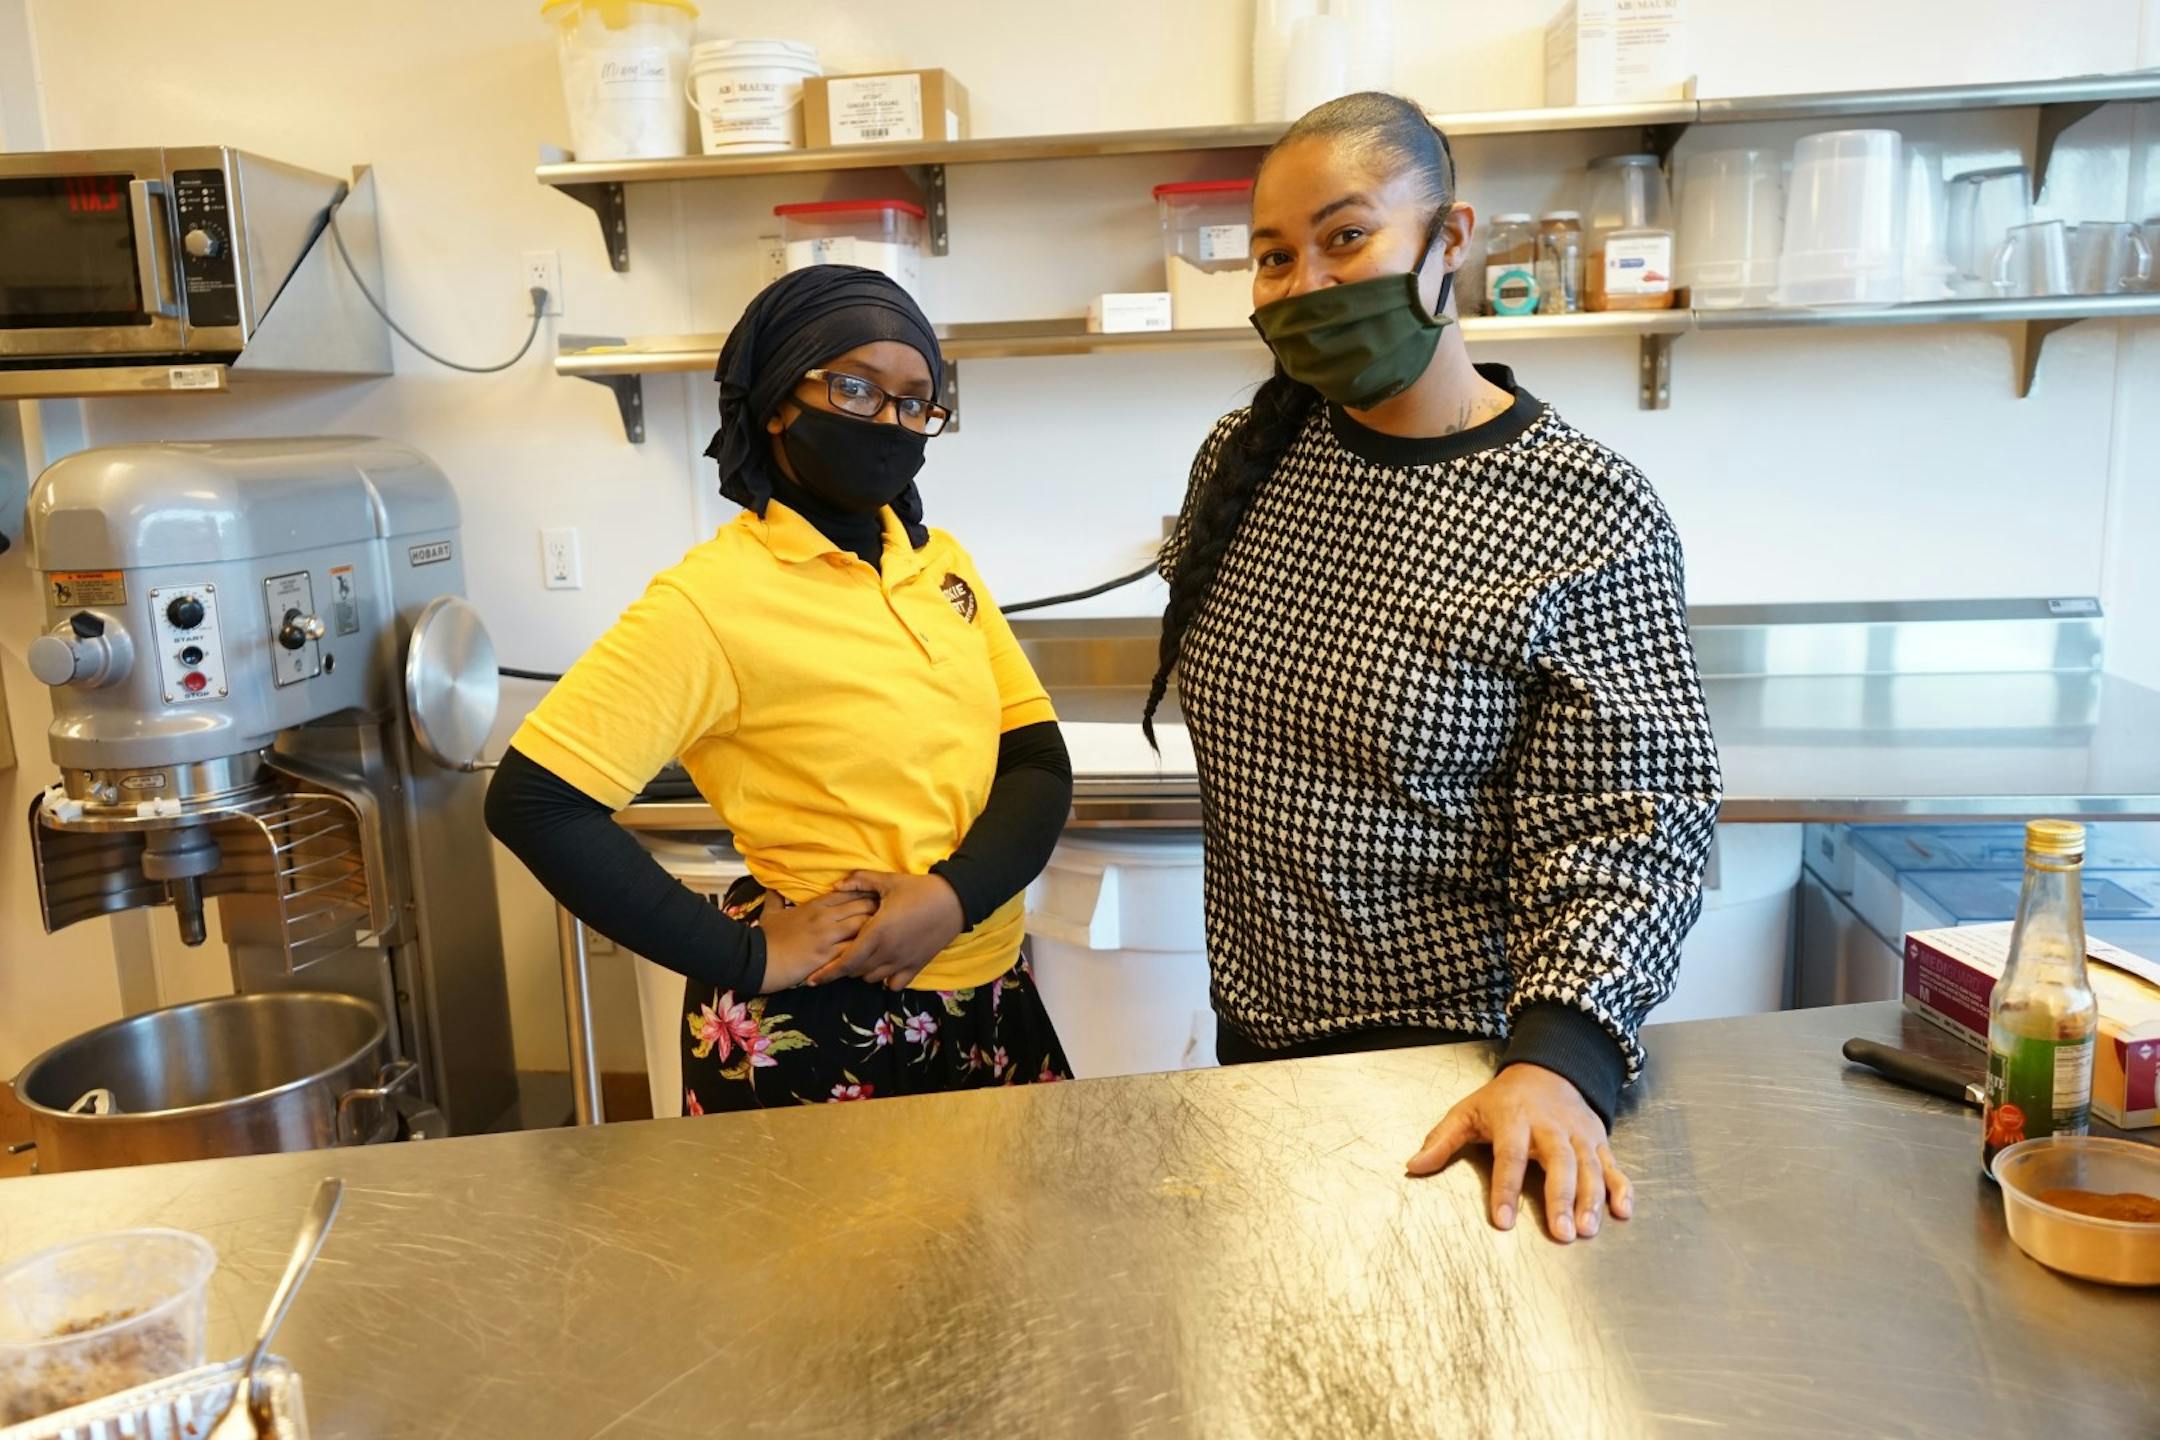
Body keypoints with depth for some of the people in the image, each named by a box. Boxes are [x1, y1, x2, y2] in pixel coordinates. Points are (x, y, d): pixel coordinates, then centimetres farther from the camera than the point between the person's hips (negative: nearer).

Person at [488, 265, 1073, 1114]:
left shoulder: (940, 561, 2)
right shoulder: (714, 596, -16)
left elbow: (1039, 763, 1)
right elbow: (531, 802, -20)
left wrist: (954, 896, -17)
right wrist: (742, 958, -17)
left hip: (986, 999, 6)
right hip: (816, 1027, -6)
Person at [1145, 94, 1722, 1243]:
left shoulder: (1588, 518, -18)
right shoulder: (1246, 455, -1)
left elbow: (1629, 824, -19)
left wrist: (1559, 1057, -33)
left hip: (1457, 1053, -5)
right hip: (1258, 1025, 6)